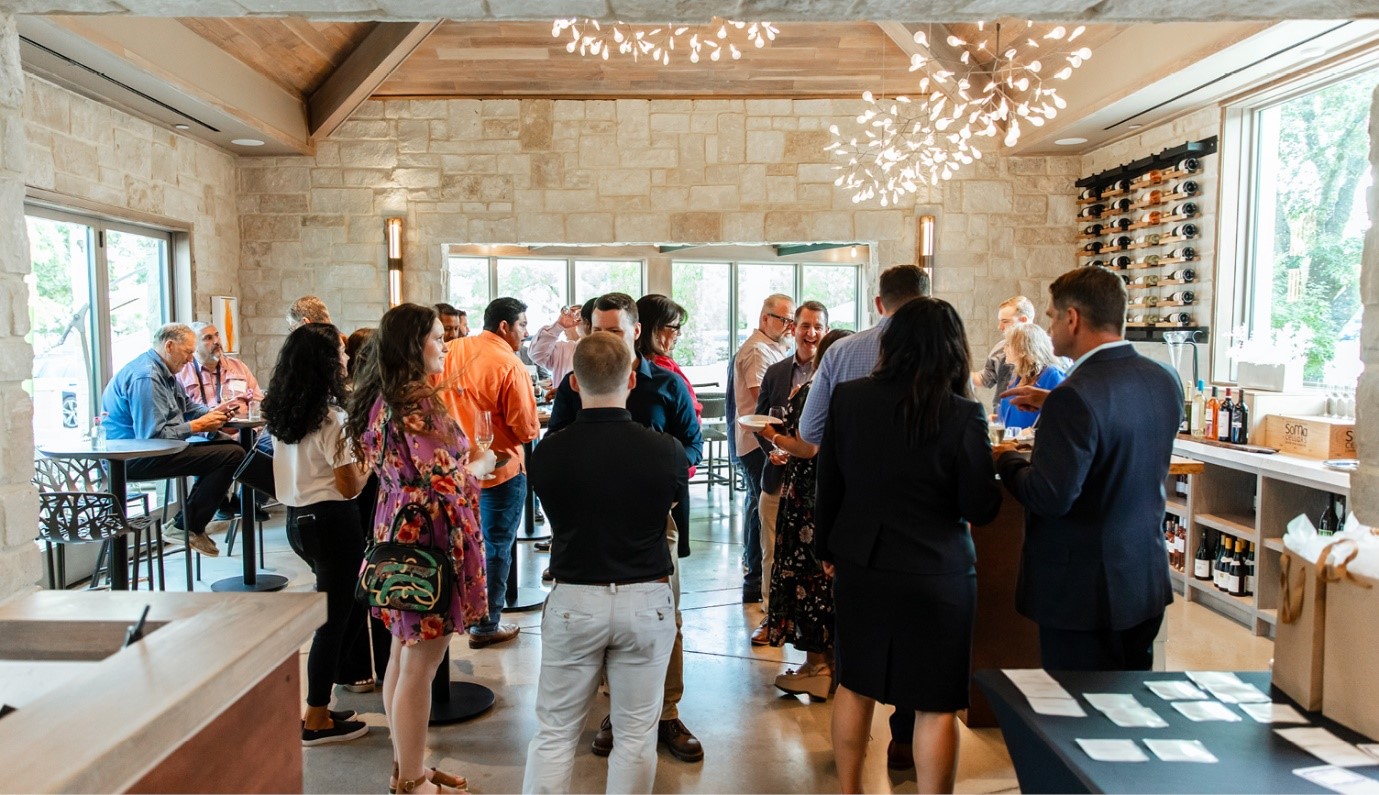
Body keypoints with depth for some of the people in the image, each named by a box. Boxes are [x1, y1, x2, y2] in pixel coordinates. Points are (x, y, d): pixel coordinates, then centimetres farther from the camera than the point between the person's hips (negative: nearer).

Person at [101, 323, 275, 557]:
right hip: (135, 458, -11)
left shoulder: (164, 372, 14)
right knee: (231, 455, -17)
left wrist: (214, 411, 4)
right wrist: (197, 426, -16)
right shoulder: (146, 377, -20)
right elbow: (152, 435, -25)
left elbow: (188, 406, 23)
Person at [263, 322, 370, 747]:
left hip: (296, 518, 9)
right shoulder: (330, 417, -18)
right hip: (331, 521, -9)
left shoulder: (282, 413, 6)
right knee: (333, 619, 3)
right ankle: (316, 720, 14)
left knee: (348, 602, 21)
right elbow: (350, 487, -16)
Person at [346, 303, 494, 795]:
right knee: (419, 667, 1)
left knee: (402, 658, 17)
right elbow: (443, 482, -22)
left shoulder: (381, 398, 9)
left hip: (397, 536, 10)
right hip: (428, 541, -10)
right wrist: (482, 464, -5)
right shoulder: (417, 403, -20)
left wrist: (464, 452, 14)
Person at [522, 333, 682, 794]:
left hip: (573, 600, 0)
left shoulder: (547, 453, -9)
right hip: (646, 600, 0)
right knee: (636, 735, 12)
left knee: (554, 732, 13)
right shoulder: (664, 450, -12)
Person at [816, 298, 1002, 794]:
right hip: (937, 575, -4)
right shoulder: (963, 416, -16)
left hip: (859, 566, 4)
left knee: (854, 685, 21)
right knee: (935, 705, 10)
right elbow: (982, 509, -9)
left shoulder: (847, 398, -6)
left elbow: (828, 484, 2)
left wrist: (827, 548, 16)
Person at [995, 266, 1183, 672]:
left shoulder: (1075, 396, -24)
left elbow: (1050, 497, -26)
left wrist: (1007, 460, -8)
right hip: (1146, 581, 8)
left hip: (1083, 591, -8)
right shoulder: (1164, 380, 2)